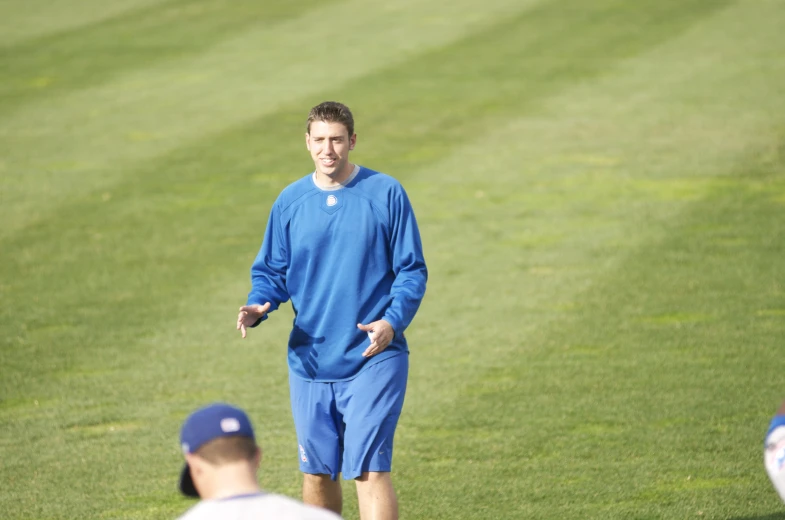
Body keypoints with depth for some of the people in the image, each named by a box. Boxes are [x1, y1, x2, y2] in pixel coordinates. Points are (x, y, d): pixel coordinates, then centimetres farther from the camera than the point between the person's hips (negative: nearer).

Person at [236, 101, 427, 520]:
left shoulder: (385, 194, -4)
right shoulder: (290, 201, 5)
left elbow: (412, 270, -2)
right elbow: (271, 271, 12)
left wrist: (393, 321, -19)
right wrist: (258, 306, -10)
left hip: (373, 359, -4)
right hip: (310, 360, 4)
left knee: (370, 470, -13)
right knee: (317, 472, 12)